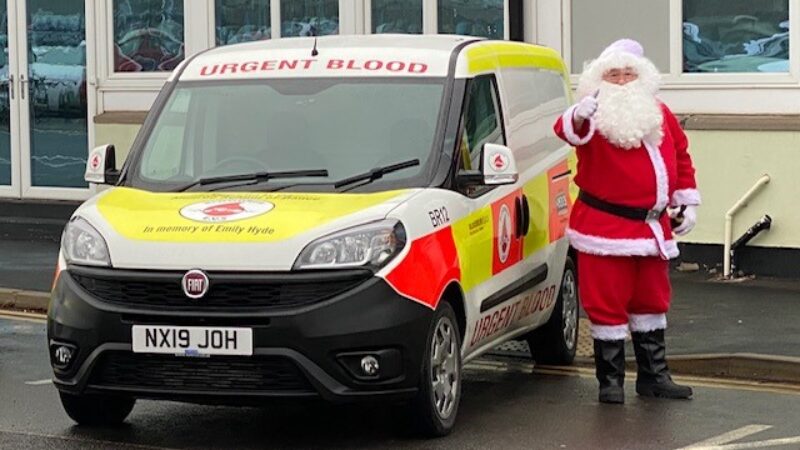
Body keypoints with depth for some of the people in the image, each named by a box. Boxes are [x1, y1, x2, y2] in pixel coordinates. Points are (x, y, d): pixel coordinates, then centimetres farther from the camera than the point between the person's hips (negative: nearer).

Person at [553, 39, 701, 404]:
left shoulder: (660, 114, 11)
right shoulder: (594, 116, -8)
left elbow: (681, 157, 21)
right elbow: (567, 131, -30)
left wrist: (687, 203, 17)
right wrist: (578, 118, -53)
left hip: (652, 228, 6)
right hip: (605, 229, -6)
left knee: (651, 302, 15)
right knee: (607, 305, -2)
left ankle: (654, 376, 25)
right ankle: (610, 381, 7)